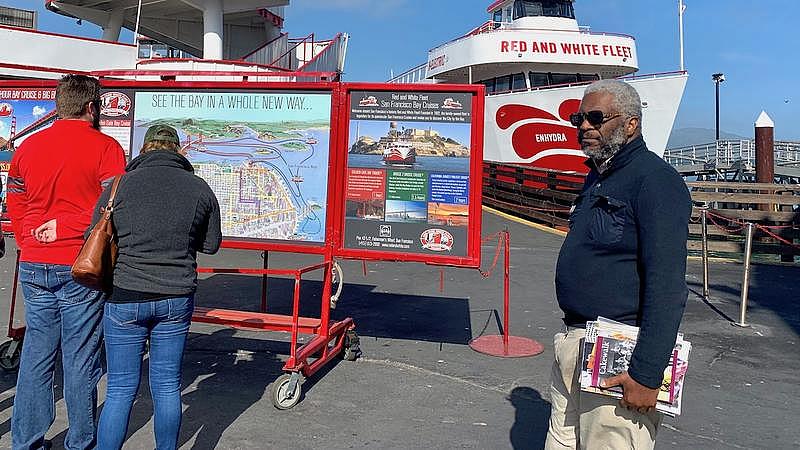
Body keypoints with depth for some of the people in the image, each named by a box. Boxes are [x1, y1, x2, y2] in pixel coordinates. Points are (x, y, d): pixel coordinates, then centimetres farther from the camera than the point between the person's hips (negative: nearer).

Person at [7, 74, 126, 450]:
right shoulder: (105, 148, -7)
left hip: (33, 268, 5)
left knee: (35, 356, 13)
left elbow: (14, 207, 14)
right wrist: (67, 226, -6)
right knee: (80, 359, 5)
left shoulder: (27, 146, 9)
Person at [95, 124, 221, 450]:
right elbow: (211, 244, 8)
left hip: (125, 297, -1)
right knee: (167, 386, 14)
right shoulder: (200, 188, -1)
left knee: (120, 389, 9)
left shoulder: (120, 184, -5)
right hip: (177, 300, 2)